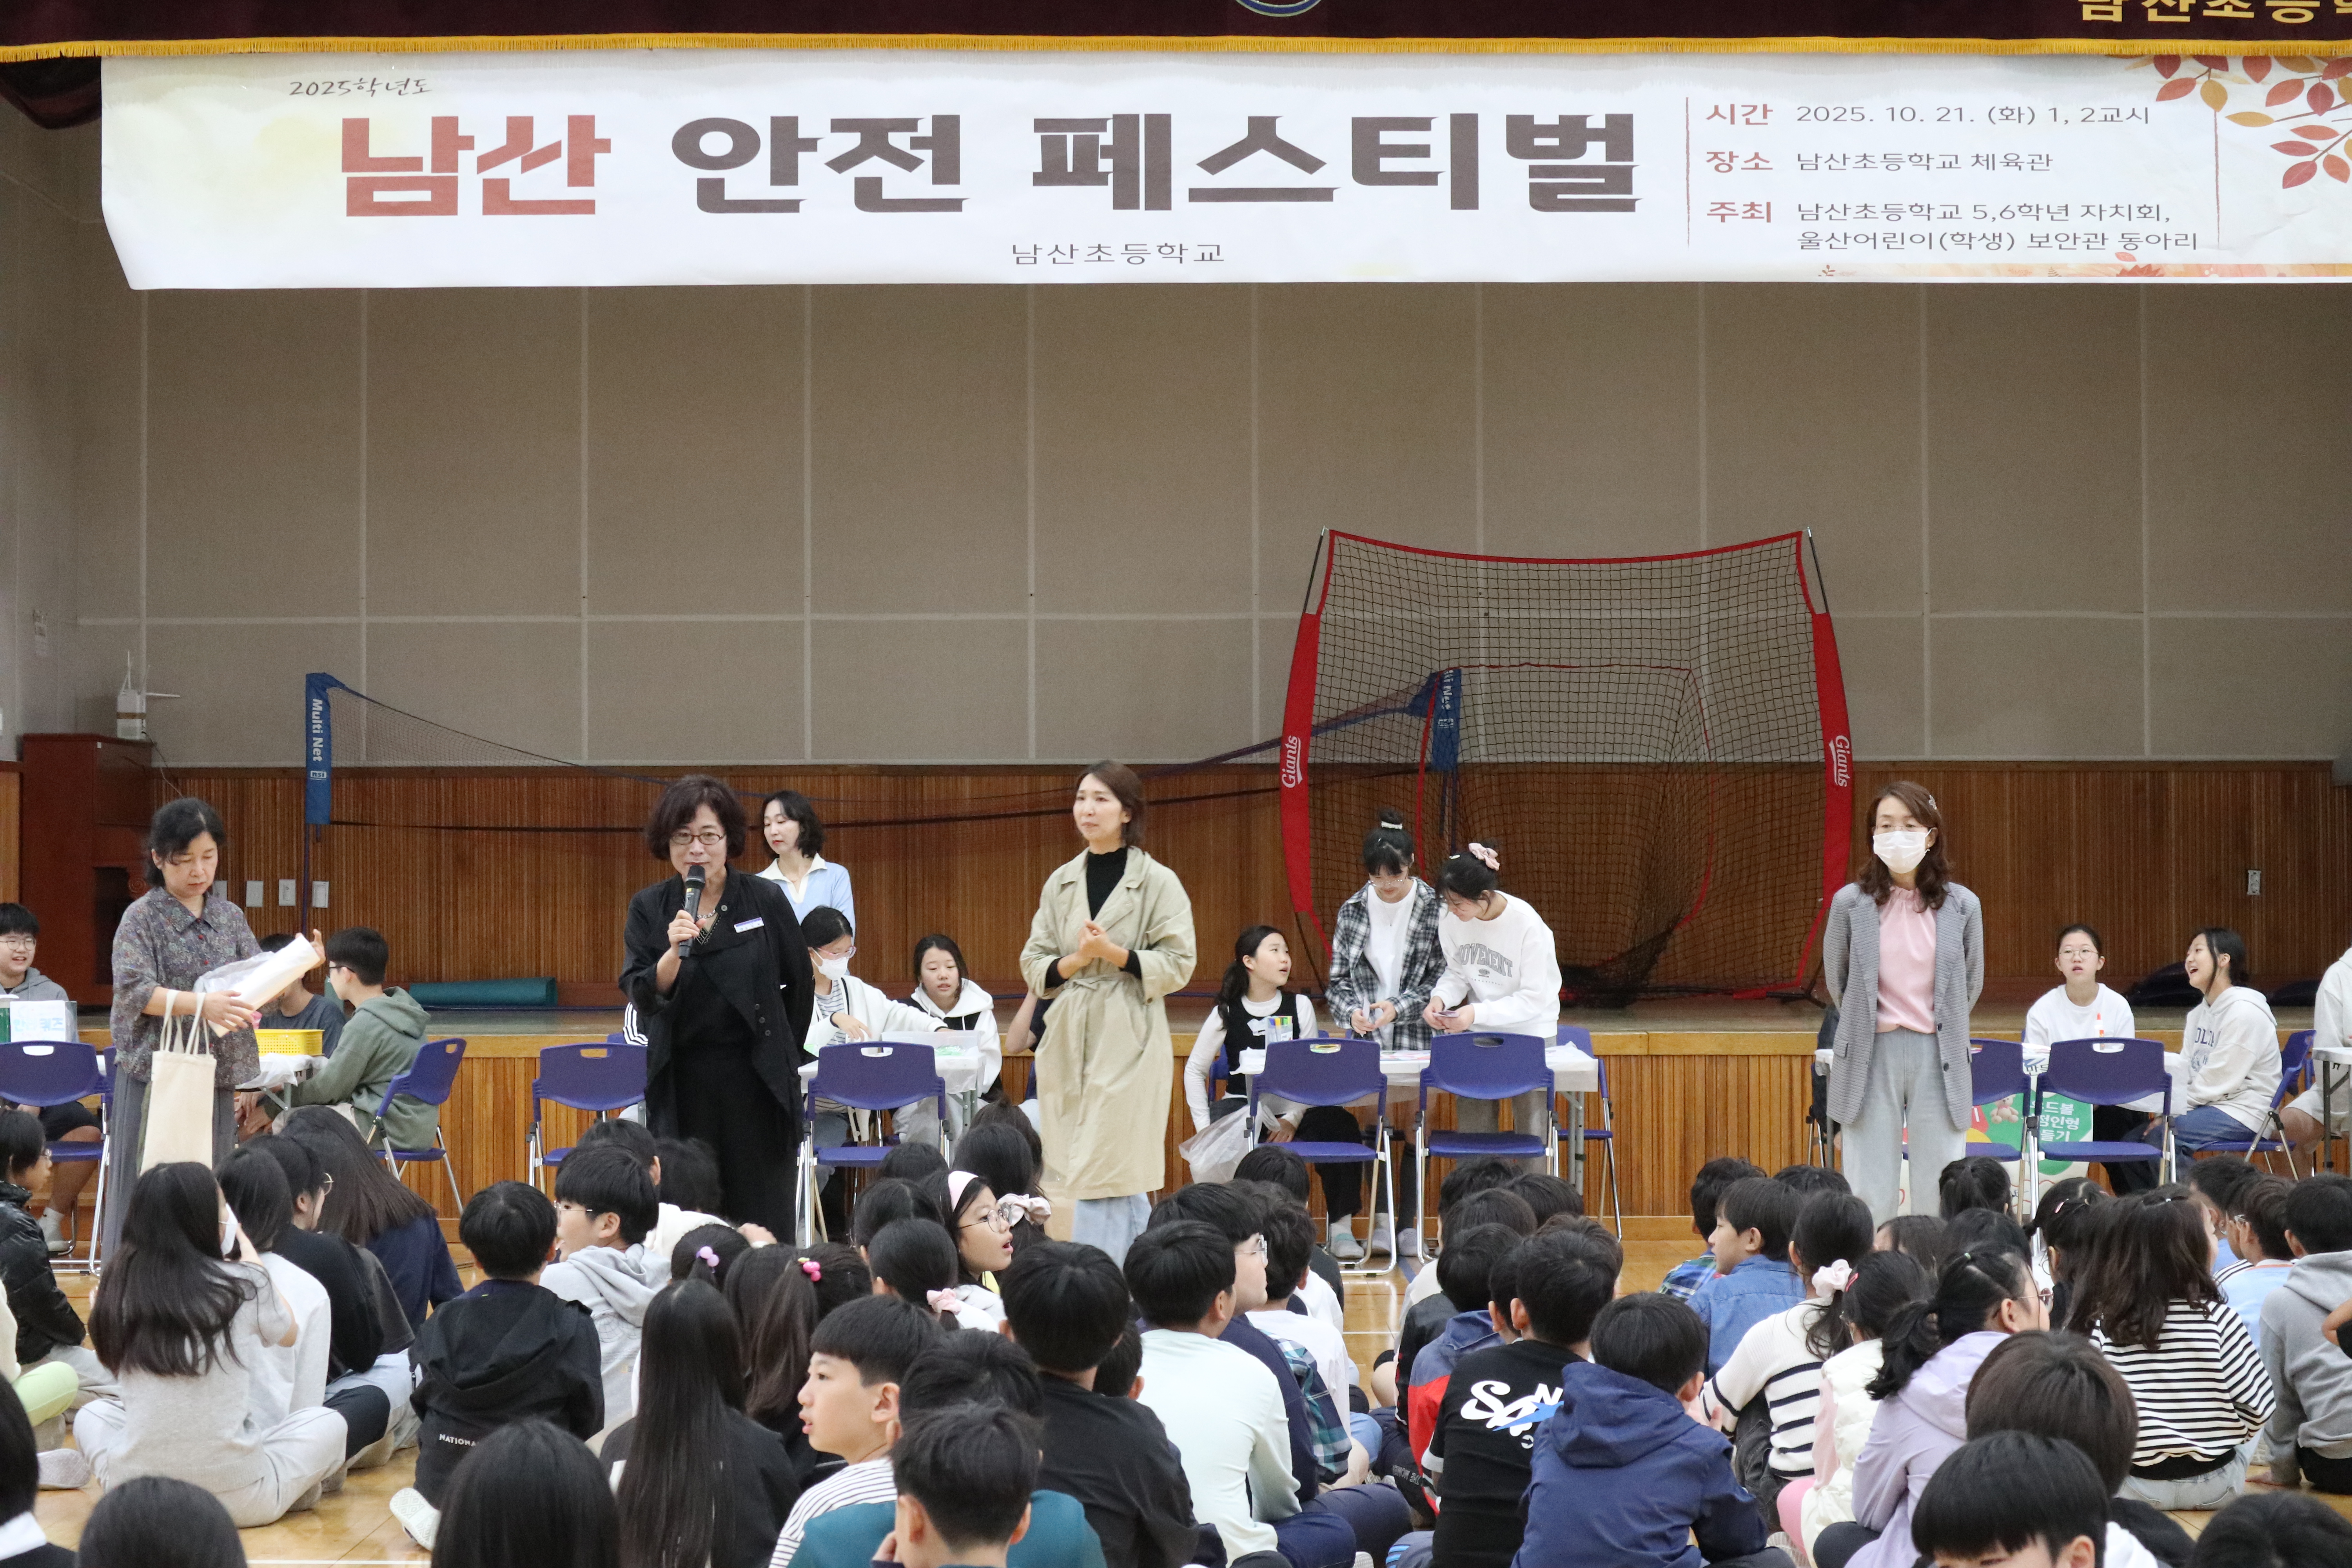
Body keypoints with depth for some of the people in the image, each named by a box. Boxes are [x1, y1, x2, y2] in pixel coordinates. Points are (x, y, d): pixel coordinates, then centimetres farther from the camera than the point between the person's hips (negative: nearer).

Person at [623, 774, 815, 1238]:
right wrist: (673, 952, -24)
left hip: (755, 1080, -1)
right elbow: (640, 996, -7)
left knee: (762, 1222, -1)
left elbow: (799, 982, 12)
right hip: (681, 1086, 1)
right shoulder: (649, 908, 3)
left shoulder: (766, 900, 0)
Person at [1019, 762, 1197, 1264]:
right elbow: (1034, 965, 10)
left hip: (1129, 1039, -5)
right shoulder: (1061, 883, 10)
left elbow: (1177, 966, -5)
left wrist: (1115, 954, -17)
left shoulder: (1158, 883, -3)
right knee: (1122, 1179, 9)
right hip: (1070, 1038, 5)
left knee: (1103, 1171, -9)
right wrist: (1076, 960, -9)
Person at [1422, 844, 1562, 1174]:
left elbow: (1534, 998, -19)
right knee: (1472, 1130, 3)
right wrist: (1441, 998, -15)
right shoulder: (1450, 920, -7)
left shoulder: (1527, 925, -22)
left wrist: (1478, 1013, -28)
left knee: (1531, 1131, -2)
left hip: (1530, 1033, -4)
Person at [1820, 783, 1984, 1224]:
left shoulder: (1962, 906, 0)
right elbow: (1835, 978, 12)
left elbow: (1971, 983, 14)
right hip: (1872, 1054, -1)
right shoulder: (1851, 904, -2)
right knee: (1870, 1197, 1)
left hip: (1939, 1055, 1)